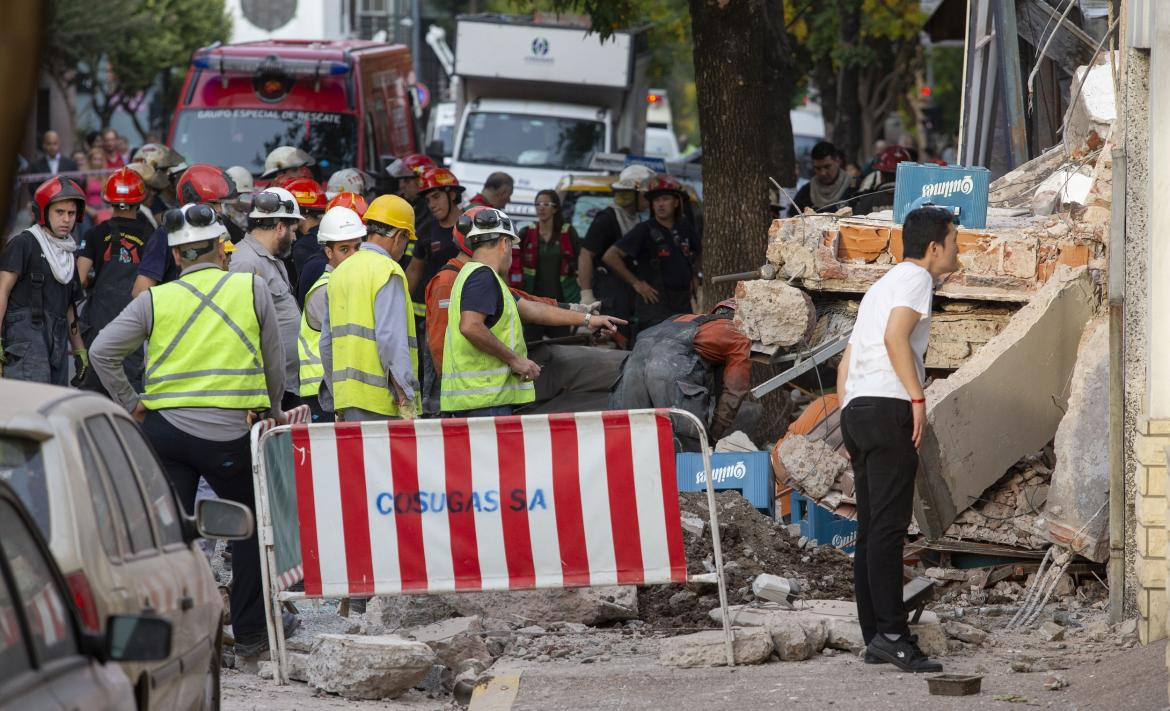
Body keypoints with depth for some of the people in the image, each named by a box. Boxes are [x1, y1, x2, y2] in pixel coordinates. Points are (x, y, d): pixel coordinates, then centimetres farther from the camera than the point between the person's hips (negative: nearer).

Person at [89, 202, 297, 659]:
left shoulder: (156, 300, 3)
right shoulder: (252, 290, 3)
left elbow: (102, 351, -1)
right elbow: (274, 367, 9)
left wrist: (130, 404, 10)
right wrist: (272, 413, 26)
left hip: (165, 429, 1)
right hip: (230, 431, -1)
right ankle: (251, 629, 21)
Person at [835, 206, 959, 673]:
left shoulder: (880, 287, 28)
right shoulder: (915, 277, 0)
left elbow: (846, 362, 25)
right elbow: (895, 336, -18)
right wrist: (917, 397, -19)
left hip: (856, 408, 9)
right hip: (889, 407, -9)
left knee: (871, 529, 7)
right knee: (888, 527, -14)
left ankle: (874, 637, 7)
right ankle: (891, 633, -21)